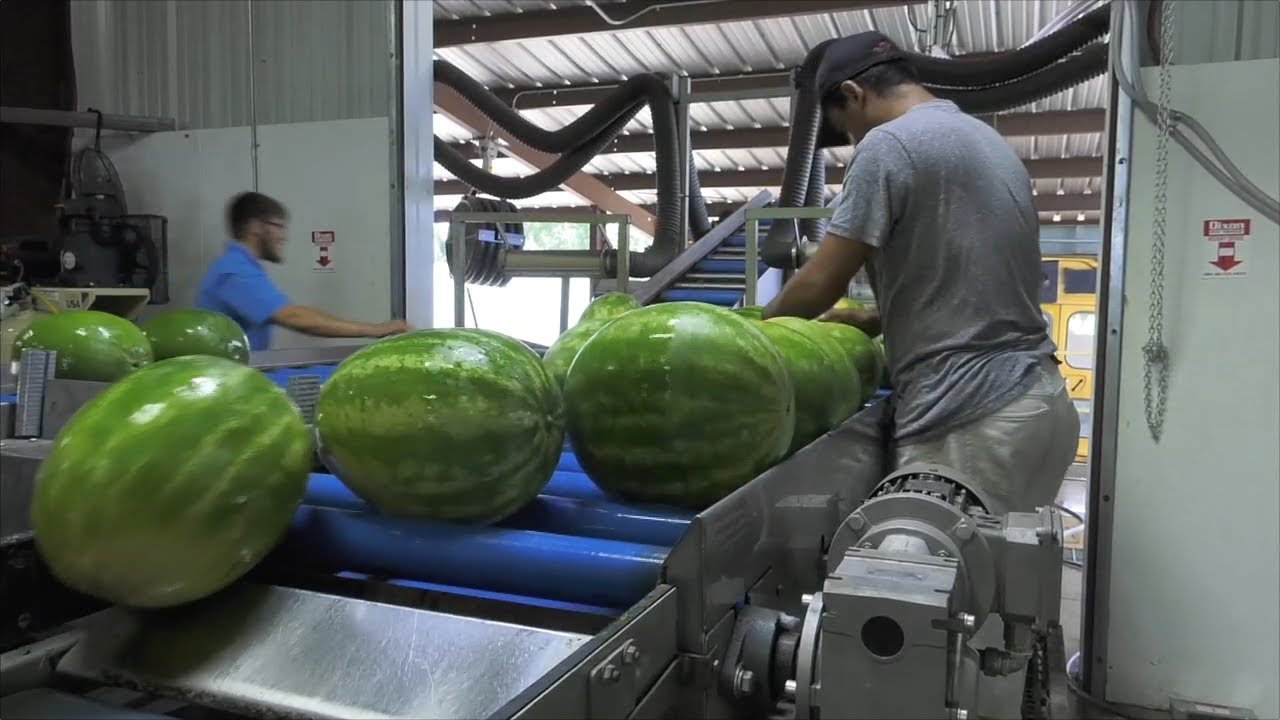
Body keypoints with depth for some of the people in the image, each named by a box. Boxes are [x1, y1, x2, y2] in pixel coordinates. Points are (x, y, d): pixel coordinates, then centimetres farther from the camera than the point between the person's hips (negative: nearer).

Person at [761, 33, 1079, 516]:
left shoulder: (888, 144, -8)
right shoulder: (990, 141, 19)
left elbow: (821, 283, -7)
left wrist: (756, 327, 11)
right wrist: (874, 320, 25)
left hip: (968, 419, -9)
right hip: (1037, 400, 9)